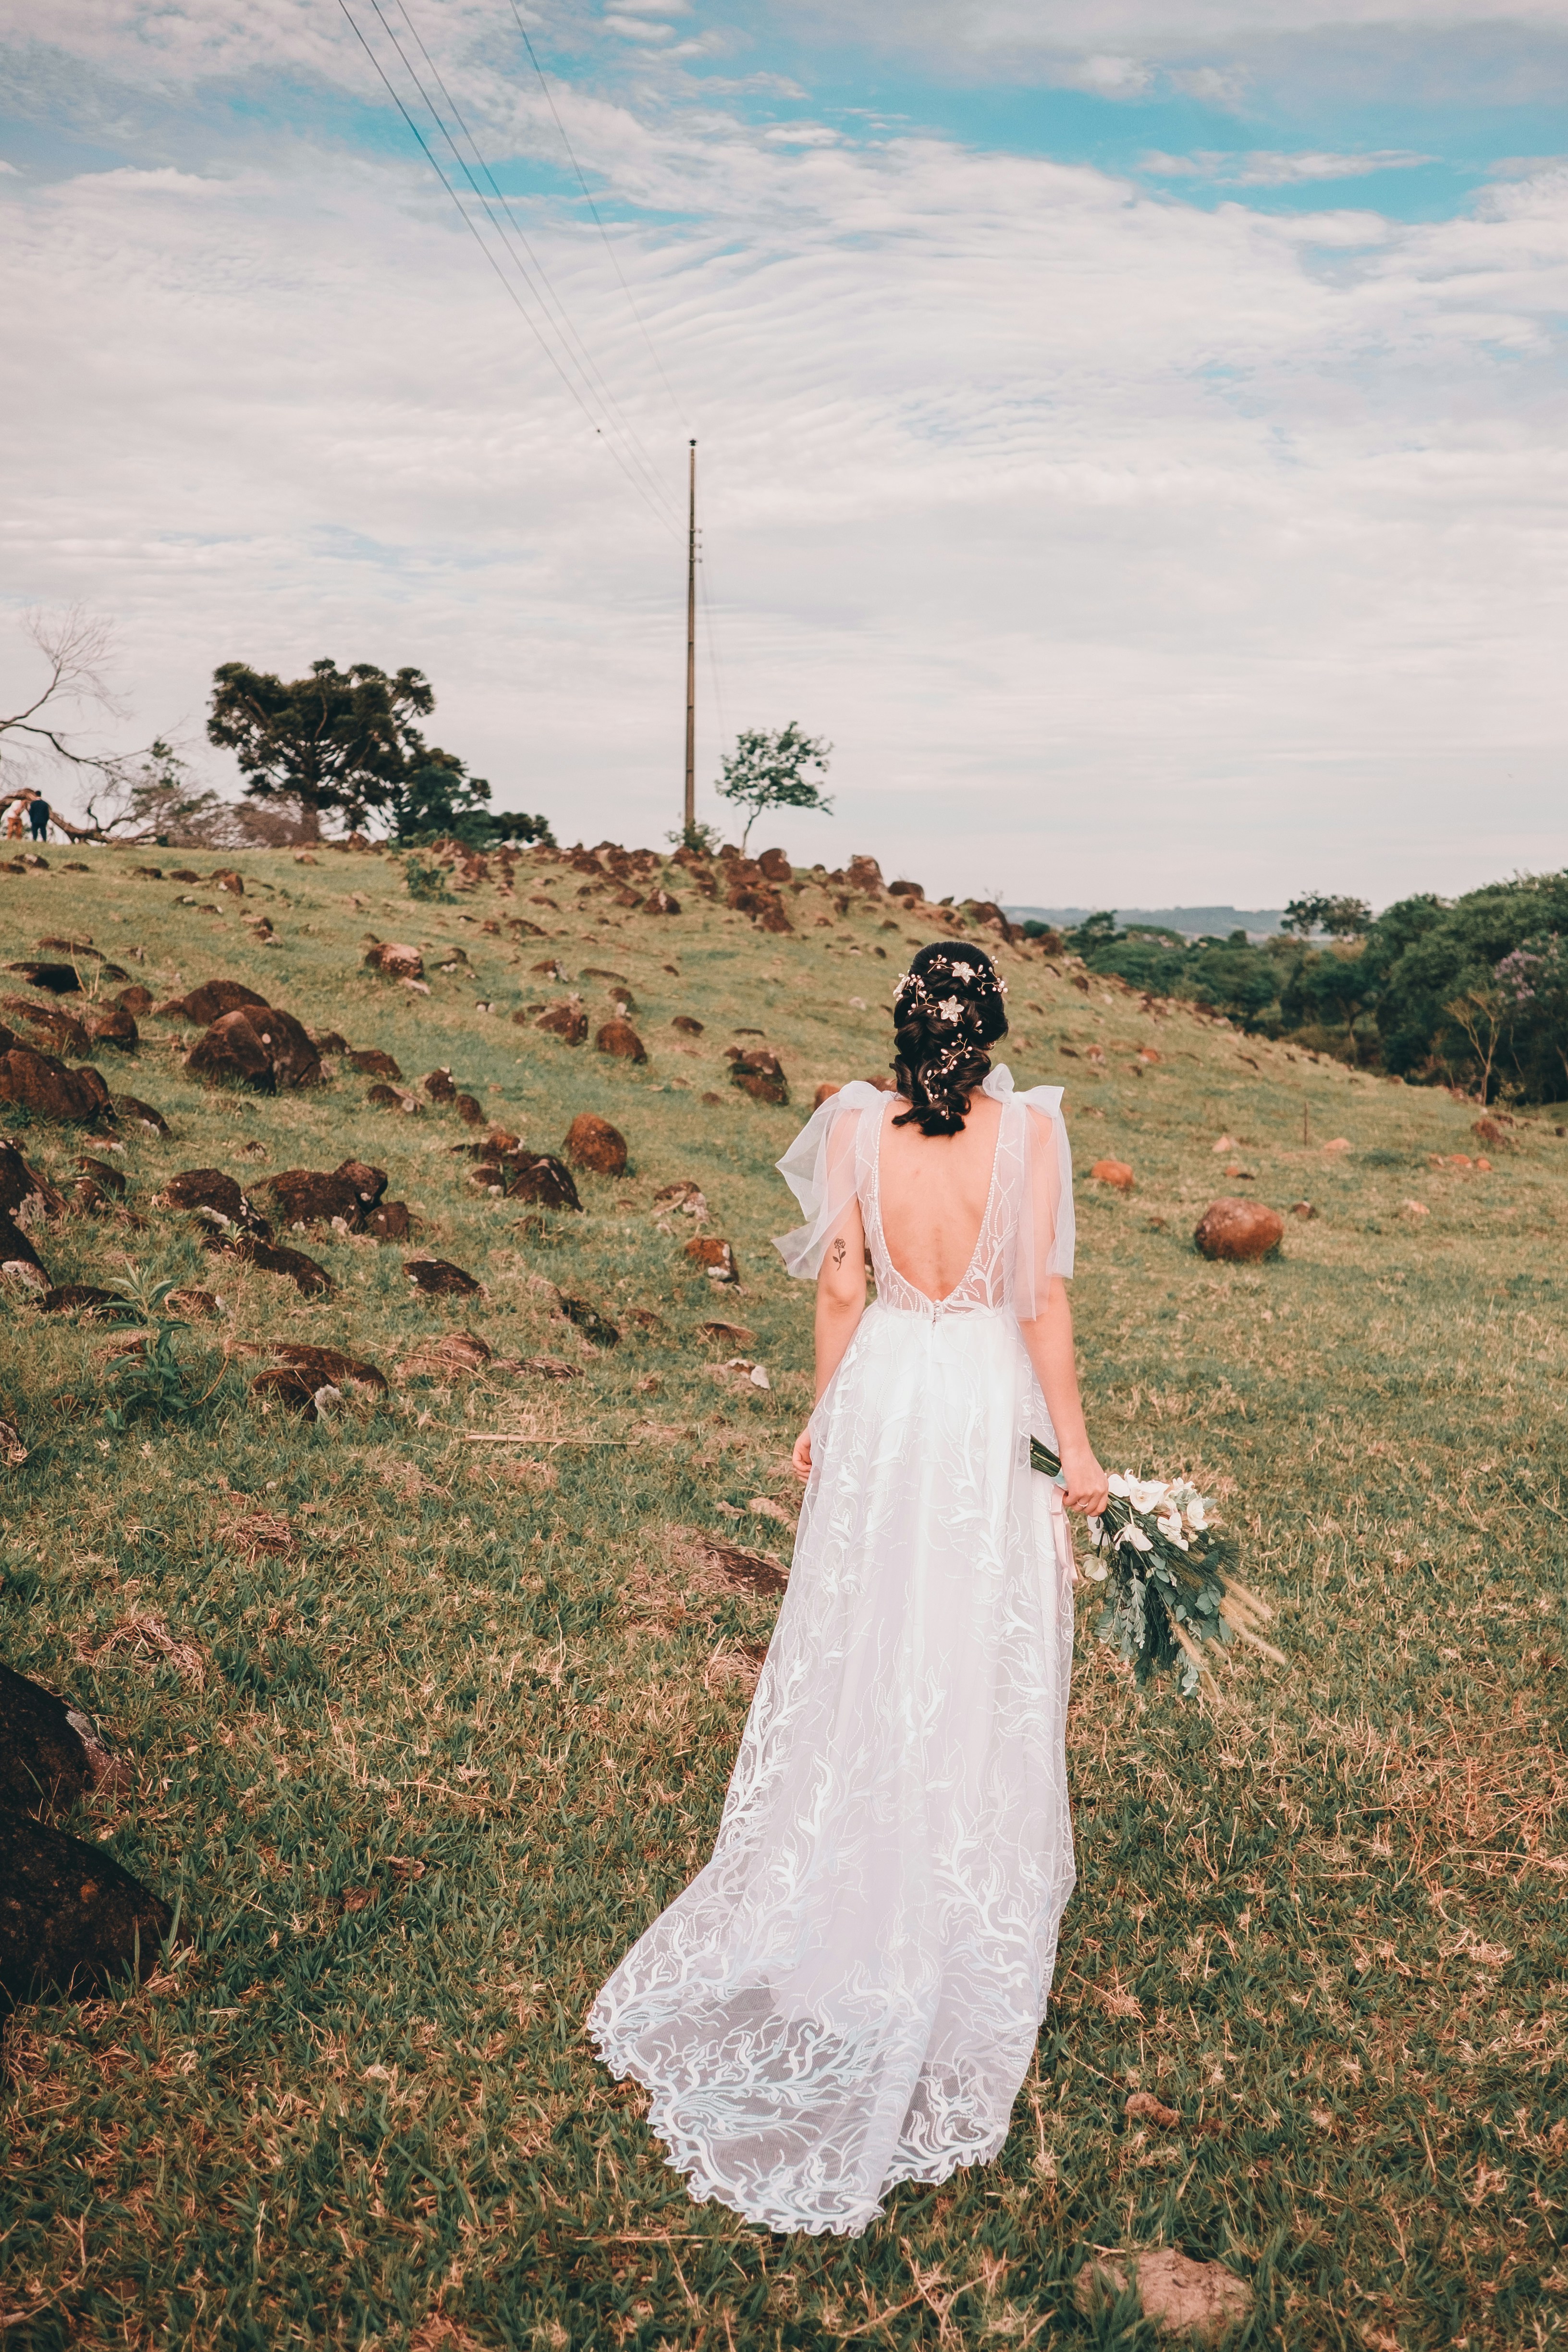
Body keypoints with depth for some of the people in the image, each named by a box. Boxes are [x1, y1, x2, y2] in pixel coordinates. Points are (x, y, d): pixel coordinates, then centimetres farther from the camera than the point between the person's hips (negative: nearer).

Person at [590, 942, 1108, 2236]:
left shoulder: (856, 1125, -8)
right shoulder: (1030, 1129, -14)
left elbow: (842, 1286, -3)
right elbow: (1045, 1301, -13)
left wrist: (824, 1414, 10)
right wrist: (1076, 1448, -4)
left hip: (886, 1395, 2)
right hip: (993, 1409, -2)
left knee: (864, 1652, 17)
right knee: (984, 1670, 12)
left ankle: (850, 1890, 34)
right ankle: (965, 1923, 28)